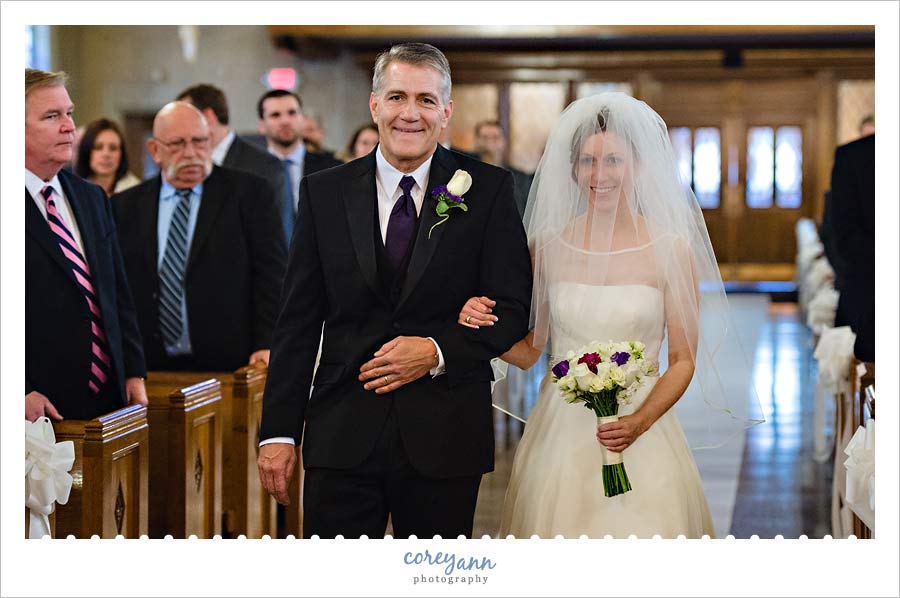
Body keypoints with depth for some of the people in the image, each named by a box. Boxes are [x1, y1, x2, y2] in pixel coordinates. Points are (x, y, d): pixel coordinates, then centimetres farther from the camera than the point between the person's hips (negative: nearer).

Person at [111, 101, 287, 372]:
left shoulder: (250, 193, 2)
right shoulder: (125, 207, 10)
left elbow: (272, 275, -3)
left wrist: (268, 345, -12)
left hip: (230, 366, -2)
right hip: (153, 369, 2)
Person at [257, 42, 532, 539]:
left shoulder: (487, 190, 1)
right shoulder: (324, 193, 5)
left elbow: (513, 309, 0)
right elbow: (298, 324, 4)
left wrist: (438, 352, -15)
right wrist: (278, 432, -1)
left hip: (444, 443, 0)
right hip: (342, 438, 1)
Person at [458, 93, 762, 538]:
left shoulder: (671, 251, -5)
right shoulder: (548, 246, 2)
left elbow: (683, 360, -1)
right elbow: (528, 351, 9)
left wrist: (640, 422, -16)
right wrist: (485, 326, -10)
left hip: (640, 435, -2)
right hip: (559, 436, 2)